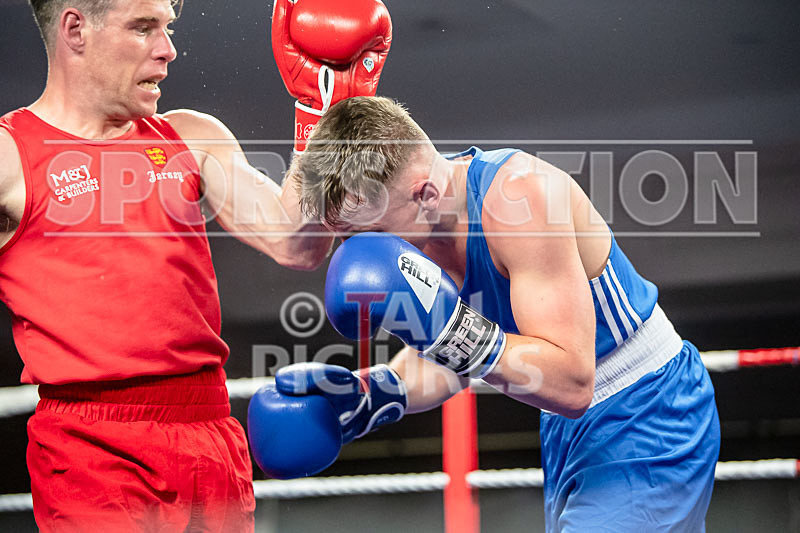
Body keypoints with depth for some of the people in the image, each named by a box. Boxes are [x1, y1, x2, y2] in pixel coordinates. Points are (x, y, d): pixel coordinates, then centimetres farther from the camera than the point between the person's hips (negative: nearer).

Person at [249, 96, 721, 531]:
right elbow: (448, 362, 8)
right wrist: (363, 395, -8)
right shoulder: (420, 223, -6)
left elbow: (571, 385, -33)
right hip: (569, 429, 8)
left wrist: (448, 325, -41)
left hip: (646, 437, -8)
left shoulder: (519, 195, -31)